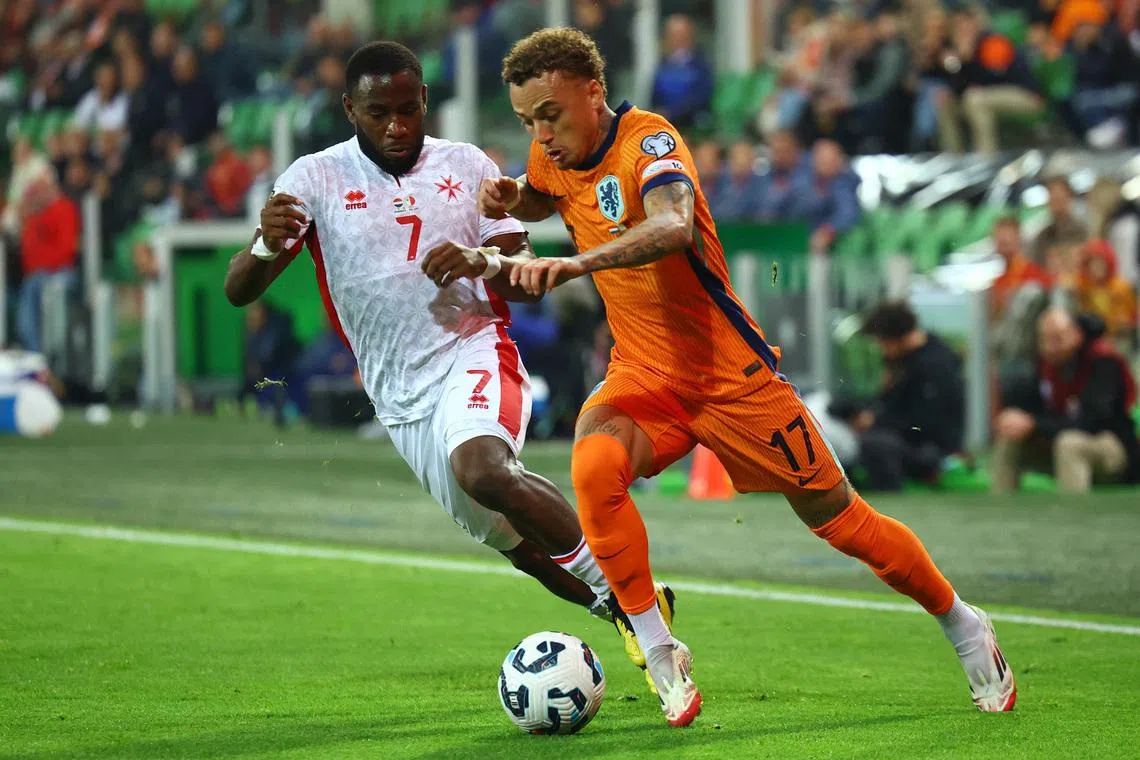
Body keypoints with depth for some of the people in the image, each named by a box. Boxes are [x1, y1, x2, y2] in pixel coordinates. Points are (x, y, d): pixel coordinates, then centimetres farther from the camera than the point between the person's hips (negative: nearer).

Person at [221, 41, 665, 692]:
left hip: (472, 351, -3)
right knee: (515, 542, 7)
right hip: (402, 394, 3)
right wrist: (268, 246, -31)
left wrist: (486, 261, -20)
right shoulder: (316, 179, 0)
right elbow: (239, 291, -7)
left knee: (485, 470, -34)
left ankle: (624, 588, -21)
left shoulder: (468, 167, 3)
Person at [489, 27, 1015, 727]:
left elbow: (674, 227, -43)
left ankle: (963, 625, 28)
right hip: (642, 377, 5)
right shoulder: (554, 156, 0)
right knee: (592, 469, -28)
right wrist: (510, 201, 2)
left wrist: (576, 263, -57)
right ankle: (660, 655, -17)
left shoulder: (649, 140, -21)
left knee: (835, 515, 4)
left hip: (728, 372, -5)